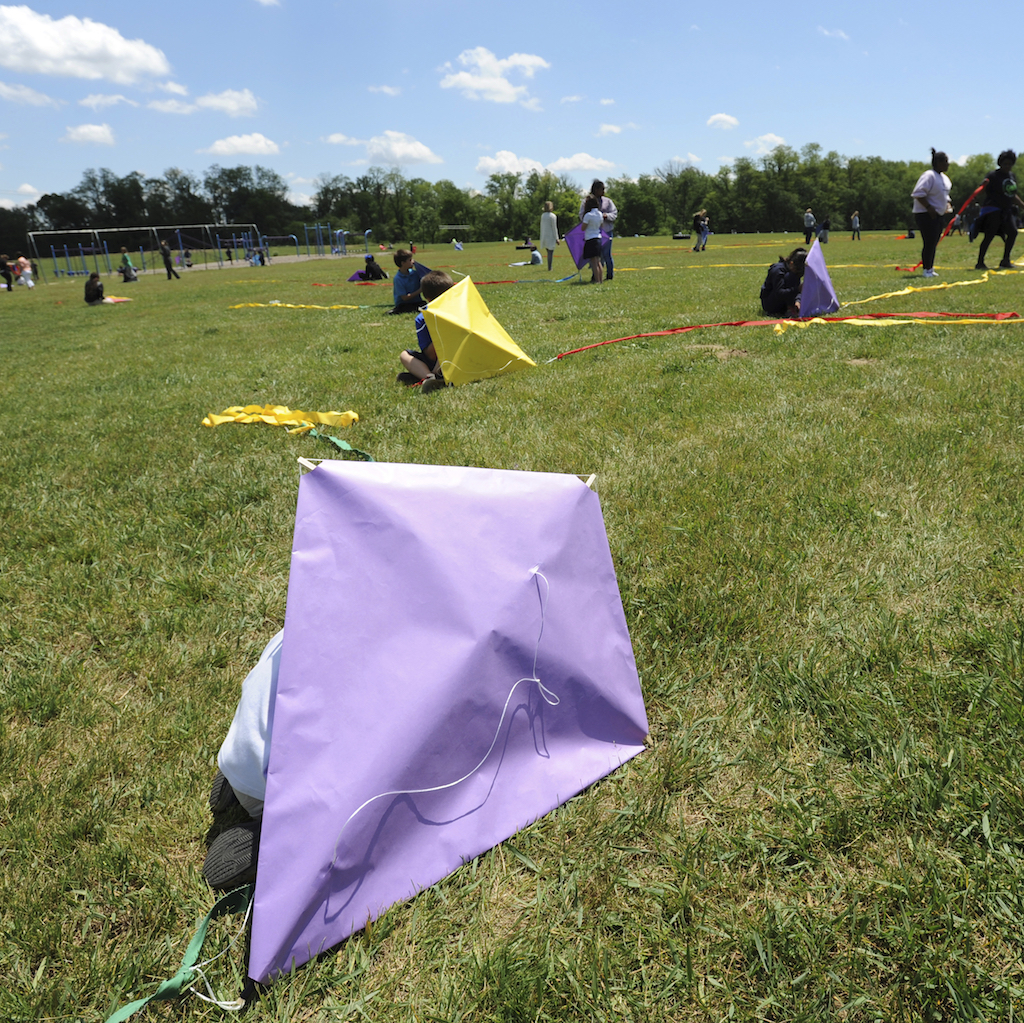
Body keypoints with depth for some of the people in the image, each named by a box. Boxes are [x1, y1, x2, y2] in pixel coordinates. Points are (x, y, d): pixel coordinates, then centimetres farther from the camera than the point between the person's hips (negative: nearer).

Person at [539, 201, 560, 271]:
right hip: (551, 236, -6)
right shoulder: (552, 216, -9)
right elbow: (554, 228, -9)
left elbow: (541, 226, 11)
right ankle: (549, 267, -5)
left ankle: (549, 267, 13)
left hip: (544, 236, 6)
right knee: (551, 252, -3)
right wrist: (557, 238, -5)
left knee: (548, 252, 13)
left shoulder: (542, 215, 7)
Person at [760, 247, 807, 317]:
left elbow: (797, 290, -1)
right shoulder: (778, 270, -21)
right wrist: (797, 288, -39)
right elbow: (779, 293, -31)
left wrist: (797, 300, -21)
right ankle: (790, 309, -24)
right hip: (769, 305, -8)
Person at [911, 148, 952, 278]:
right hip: (925, 214, -10)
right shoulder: (929, 176, -15)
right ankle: (927, 270, -2)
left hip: (938, 214, 10)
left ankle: (930, 268, 20)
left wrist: (947, 204, 11)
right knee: (929, 242, -10)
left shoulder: (944, 178, 15)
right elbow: (918, 193, -22)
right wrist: (929, 208, -23)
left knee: (934, 242, 12)